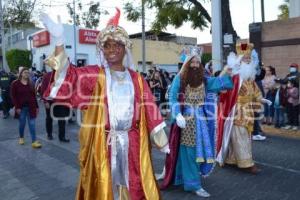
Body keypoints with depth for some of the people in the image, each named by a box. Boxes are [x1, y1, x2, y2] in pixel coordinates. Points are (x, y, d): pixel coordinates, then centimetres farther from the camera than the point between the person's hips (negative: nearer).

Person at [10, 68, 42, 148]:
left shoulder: (31, 84, 10)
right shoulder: (15, 83, -2)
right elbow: (13, 96, -5)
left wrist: (36, 106, 8)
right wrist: (17, 107, -12)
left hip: (31, 107, 3)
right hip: (21, 107, -2)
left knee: (32, 124, -2)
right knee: (22, 123, 6)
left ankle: (34, 141, -4)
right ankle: (21, 138, 31)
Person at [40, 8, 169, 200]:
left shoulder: (136, 79, 5)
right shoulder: (94, 75, -1)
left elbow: (149, 111, 6)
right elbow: (68, 76, -19)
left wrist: (163, 141, 6)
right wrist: (59, 40, -31)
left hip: (132, 144, 2)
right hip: (102, 144, -2)